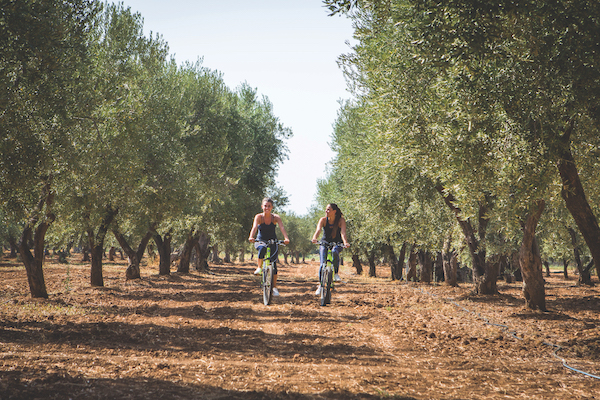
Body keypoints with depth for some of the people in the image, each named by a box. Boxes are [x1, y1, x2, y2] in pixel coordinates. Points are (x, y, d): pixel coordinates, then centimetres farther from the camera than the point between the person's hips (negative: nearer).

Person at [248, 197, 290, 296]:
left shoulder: (275, 217, -12)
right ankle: (259, 267, -20)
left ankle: (274, 287, 3)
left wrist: (286, 238, -47)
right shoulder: (259, 217, -14)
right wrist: (251, 237, -51)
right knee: (263, 248, -39)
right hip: (260, 241, -1)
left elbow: (282, 227, -28)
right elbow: (254, 227, -31)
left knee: (273, 264, -8)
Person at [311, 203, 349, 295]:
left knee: (334, 252, -37)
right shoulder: (323, 220, -14)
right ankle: (321, 285, 3)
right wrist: (314, 238, -52)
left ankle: (336, 274, -21)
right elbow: (318, 230, -31)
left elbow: (343, 232, -31)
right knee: (323, 264, -14)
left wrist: (345, 242, -50)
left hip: (337, 243, -1)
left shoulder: (341, 220, -16)